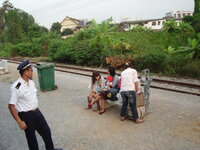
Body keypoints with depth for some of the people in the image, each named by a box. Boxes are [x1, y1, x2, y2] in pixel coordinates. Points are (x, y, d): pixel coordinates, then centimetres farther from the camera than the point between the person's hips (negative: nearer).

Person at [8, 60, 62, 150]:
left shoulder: (31, 82, 0)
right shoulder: (16, 87, -24)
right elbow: (11, 106, -21)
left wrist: (36, 110, 17)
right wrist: (20, 122, -19)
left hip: (37, 112, 7)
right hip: (26, 115, -7)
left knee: (46, 131, 19)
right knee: (31, 138, 13)